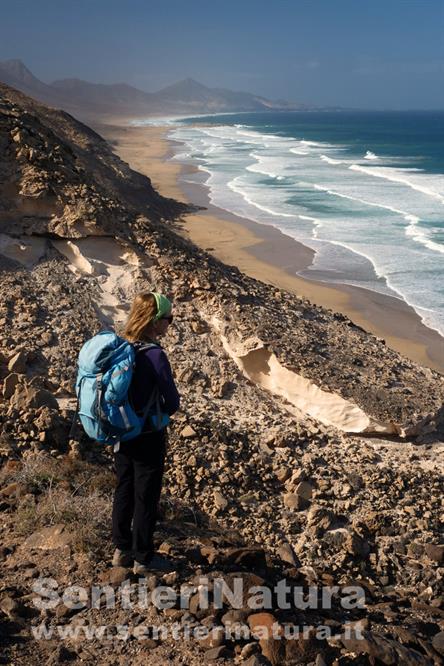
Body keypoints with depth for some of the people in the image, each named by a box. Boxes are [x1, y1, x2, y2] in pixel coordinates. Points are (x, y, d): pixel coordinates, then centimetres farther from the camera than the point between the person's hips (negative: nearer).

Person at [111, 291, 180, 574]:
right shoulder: (155, 355, -24)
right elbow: (173, 402, -17)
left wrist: (130, 416, 9)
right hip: (148, 438, -7)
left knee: (124, 490, 18)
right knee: (146, 497, 7)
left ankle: (122, 550, 32)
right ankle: (143, 558, 21)